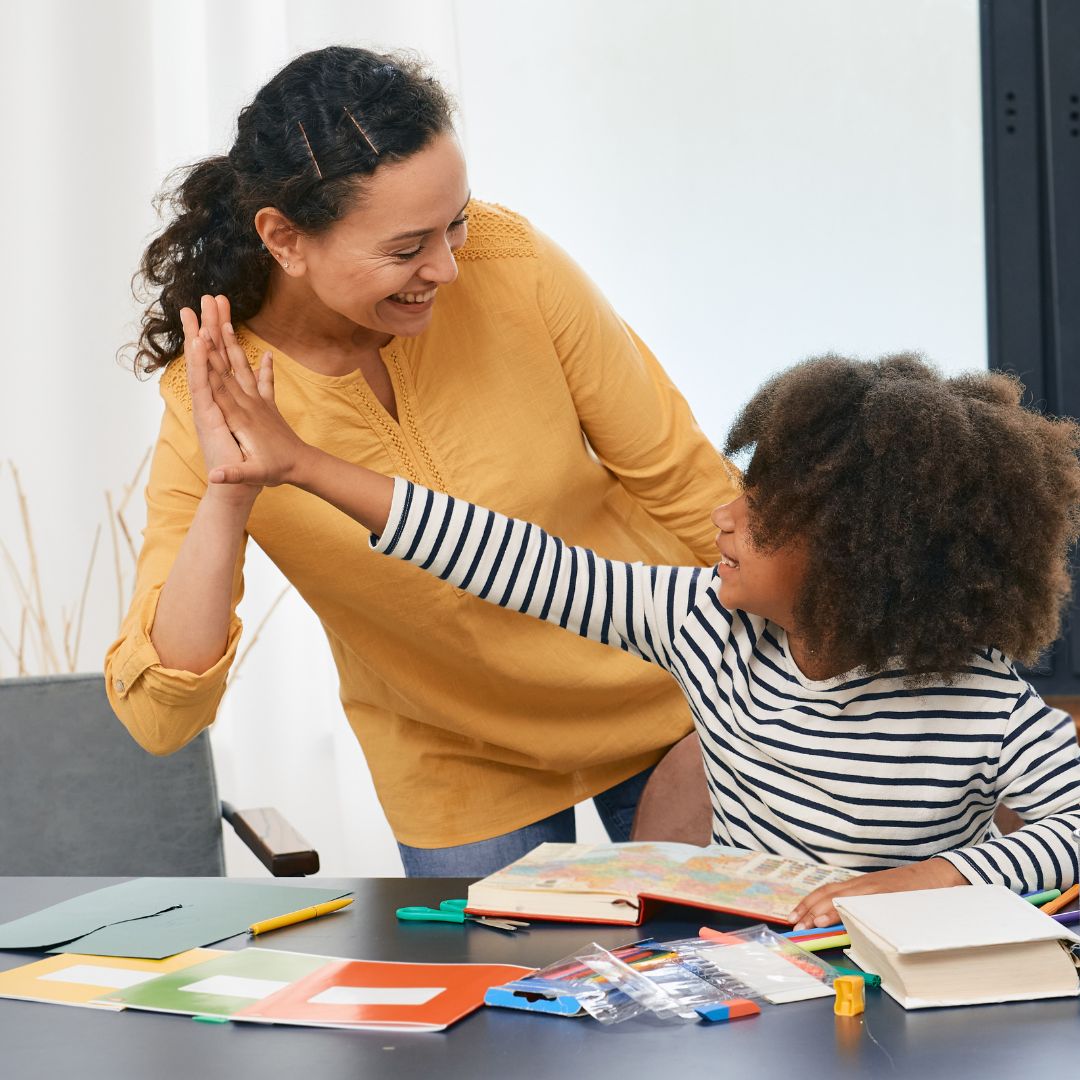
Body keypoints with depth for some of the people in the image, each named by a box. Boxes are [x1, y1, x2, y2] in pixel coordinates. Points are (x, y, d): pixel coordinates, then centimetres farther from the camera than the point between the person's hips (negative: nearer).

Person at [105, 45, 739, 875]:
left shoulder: (507, 263, -23)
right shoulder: (215, 396, -22)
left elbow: (681, 482, -10)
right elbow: (159, 720, -27)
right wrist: (225, 501, -40)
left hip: (662, 710, 1)